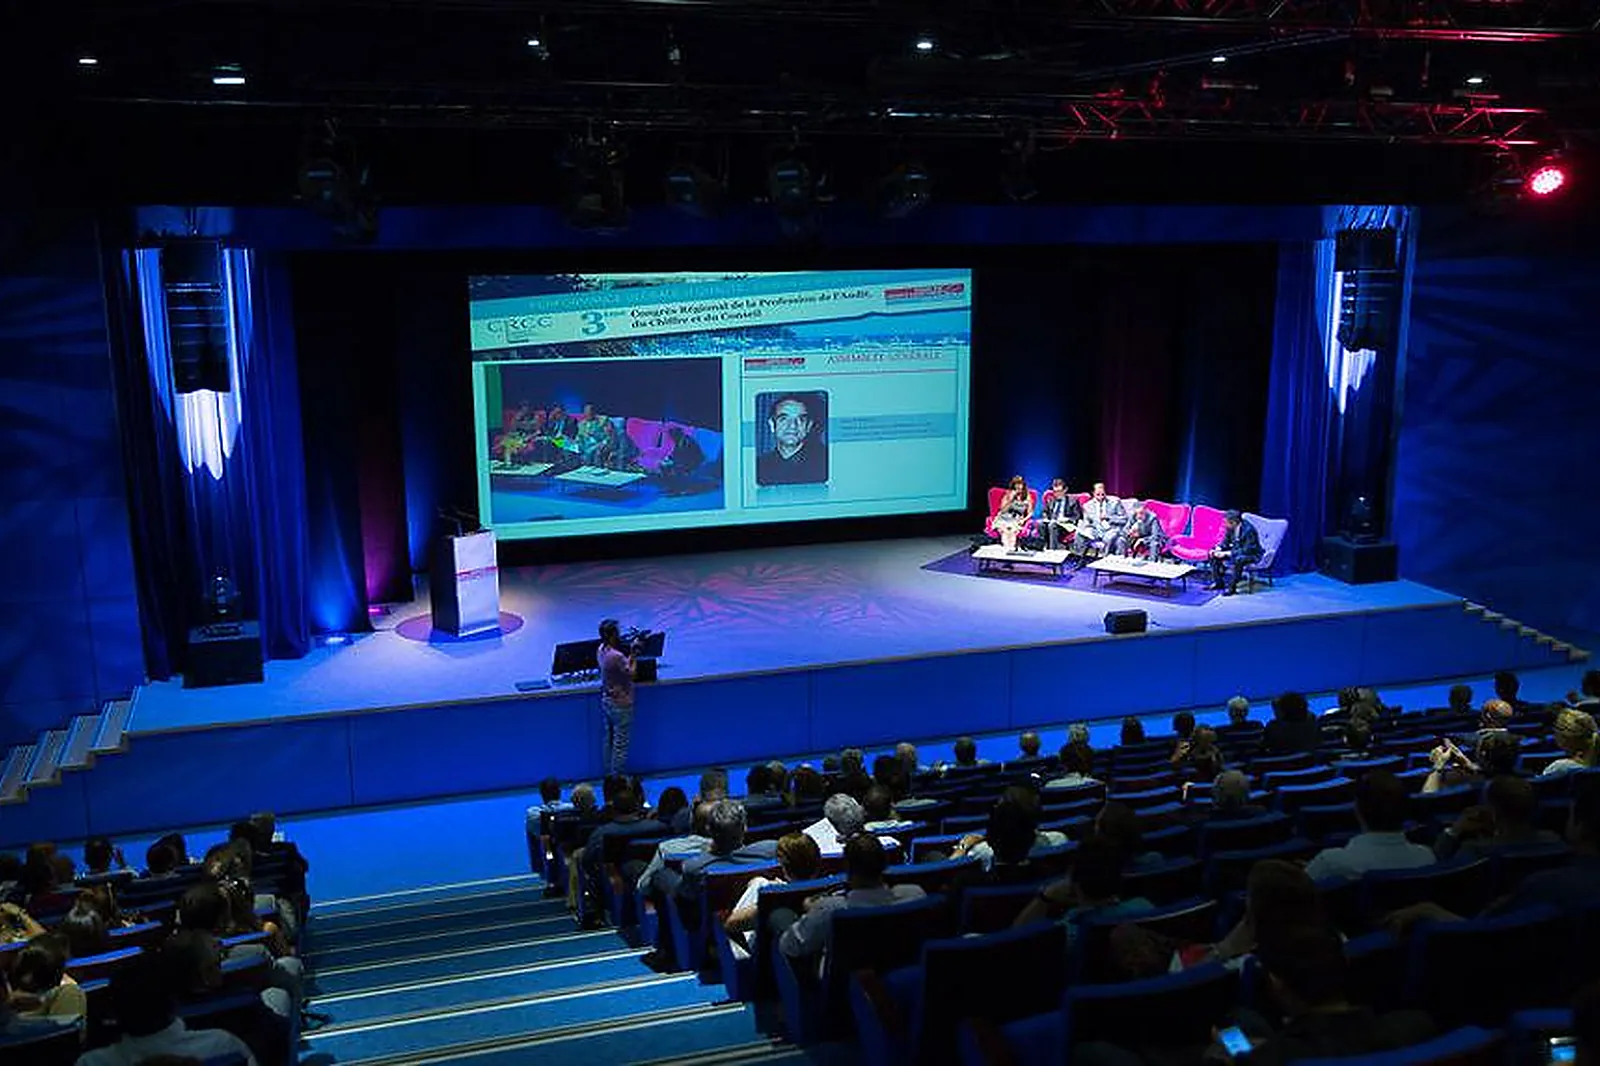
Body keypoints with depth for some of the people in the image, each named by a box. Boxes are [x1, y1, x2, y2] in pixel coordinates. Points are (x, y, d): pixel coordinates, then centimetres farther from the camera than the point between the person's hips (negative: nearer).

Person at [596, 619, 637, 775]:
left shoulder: (601, 650, -1)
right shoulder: (616, 656, -29)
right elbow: (631, 673, -17)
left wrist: (630, 653, 1)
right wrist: (634, 655, -10)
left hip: (606, 701, 9)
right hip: (620, 704, -9)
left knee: (609, 740, 19)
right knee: (621, 744, 3)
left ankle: (609, 774, 30)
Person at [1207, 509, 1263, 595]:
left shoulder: (1248, 530, -29)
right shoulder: (1231, 528, -7)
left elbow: (1246, 550, -31)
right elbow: (1226, 542, 7)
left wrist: (1226, 553, -33)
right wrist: (1217, 549, -14)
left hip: (1251, 555, -8)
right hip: (1236, 551, 8)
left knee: (1237, 559, -38)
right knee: (1215, 555, -3)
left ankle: (1231, 587, -27)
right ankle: (1218, 582, 2)